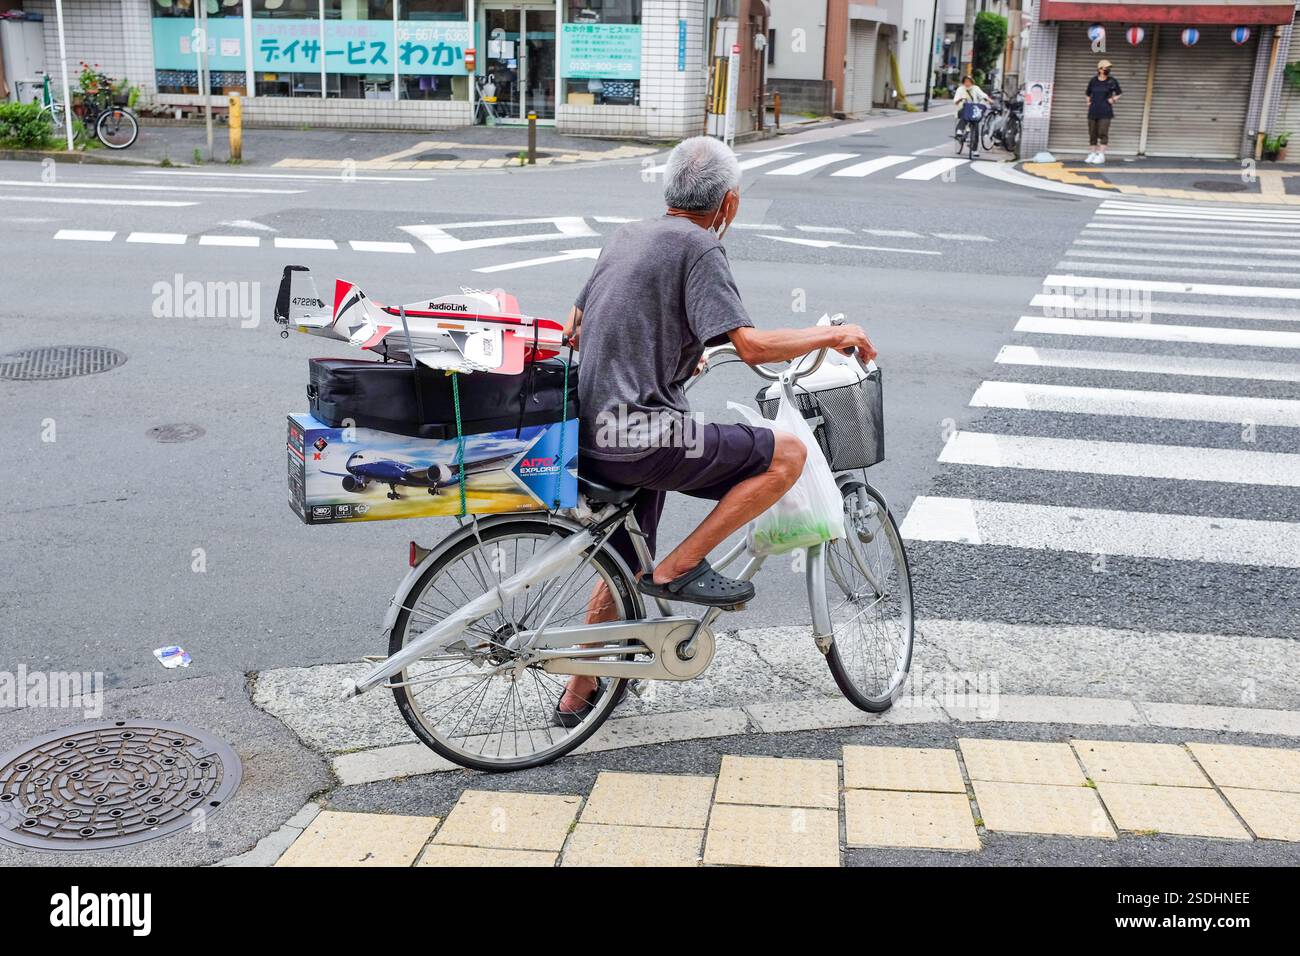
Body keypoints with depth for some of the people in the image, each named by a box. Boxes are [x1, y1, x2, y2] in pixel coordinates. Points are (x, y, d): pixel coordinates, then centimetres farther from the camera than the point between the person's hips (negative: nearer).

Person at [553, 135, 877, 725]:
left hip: (590, 435, 9)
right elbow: (751, 345, -20)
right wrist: (835, 336, -5)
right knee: (786, 454, -4)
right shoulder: (697, 247, -8)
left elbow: (575, 331, 27)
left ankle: (578, 696, 37)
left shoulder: (626, 236, 17)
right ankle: (678, 568, -3)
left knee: (624, 567, 26)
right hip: (639, 437, -9)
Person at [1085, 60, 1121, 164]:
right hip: (1093, 111, 3)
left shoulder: (1112, 81, 1)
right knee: (1092, 133, 6)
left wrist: (1113, 99, -2)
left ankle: (1101, 155, -3)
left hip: (1105, 112, -3)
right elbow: (1089, 94, 22)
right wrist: (1089, 102, 10)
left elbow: (1118, 94, 13)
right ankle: (1092, 154, 16)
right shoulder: (1093, 81, 7)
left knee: (1103, 133, -8)